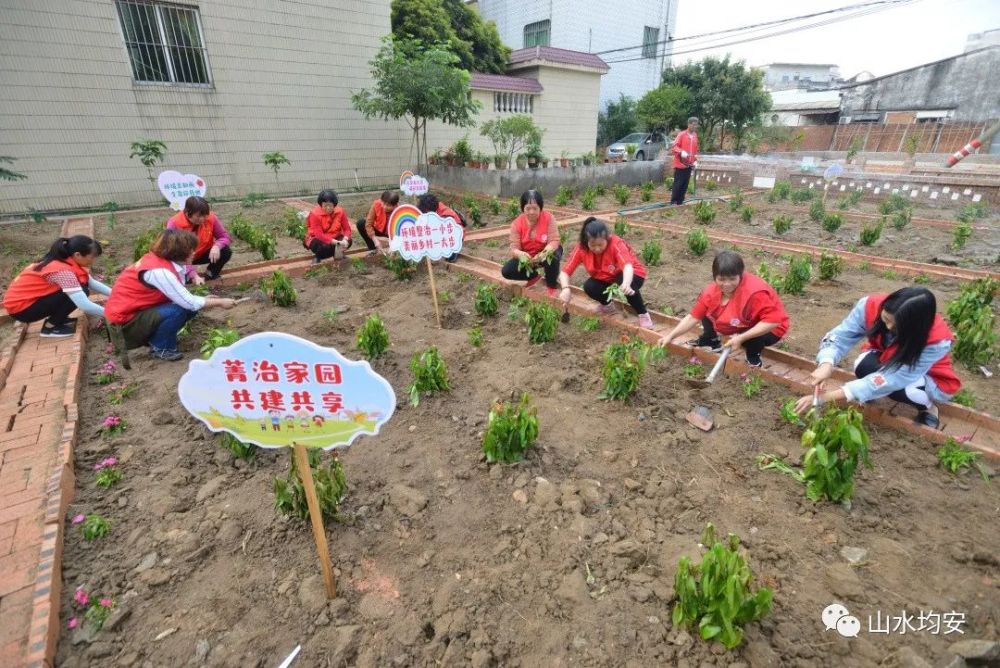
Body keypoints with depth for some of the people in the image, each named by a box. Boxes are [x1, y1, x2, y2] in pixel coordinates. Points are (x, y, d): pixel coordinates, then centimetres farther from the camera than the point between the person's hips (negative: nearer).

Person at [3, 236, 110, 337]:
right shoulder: (63, 271, -30)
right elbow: (85, 306, -34)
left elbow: (92, 282, 6)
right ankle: (50, 327, -6)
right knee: (80, 291, -21)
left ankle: (57, 318, 12)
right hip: (20, 308, -9)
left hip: (27, 298, 9)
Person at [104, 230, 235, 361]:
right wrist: (219, 302, -16)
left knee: (188, 305, -2)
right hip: (125, 321, -9)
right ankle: (159, 347, -5)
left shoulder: (160, 260, -2)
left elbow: (182, 297, 2)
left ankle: (154, 336, 11)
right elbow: (189, 303, -26)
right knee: (179, 310, -26)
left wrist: (205, 300, -3)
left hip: (138, 310, 9)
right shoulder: (158, 271, -28)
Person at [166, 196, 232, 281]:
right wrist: (193, 275, -41)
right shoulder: (174, 224, -28)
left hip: (203, 254, 2)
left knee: (226, 251, -23)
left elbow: (224, 236, -11)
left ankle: (211, 272, 5)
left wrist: (216, 246, -37)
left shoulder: (211, 218, -21)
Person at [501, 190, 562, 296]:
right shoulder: (516, 223, -17)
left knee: (552, 256, -38)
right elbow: (514, 248, -21)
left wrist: (544, 253, -47)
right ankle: (535, 275, 7)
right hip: (527, 257, 2)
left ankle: (552, 287, -13)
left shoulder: (548, 218, -21)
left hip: (544, 253, -2)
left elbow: (554, 241, -25)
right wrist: (521, 254, -47)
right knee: (506, 271, -17)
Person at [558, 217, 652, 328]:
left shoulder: (616, 244, -33)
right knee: (589, 287, -27)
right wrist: (565, 289, -47)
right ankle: (607, 305, 6)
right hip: (606, 278, 4)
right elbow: (565, 272, -25)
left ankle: (643, 314, -11)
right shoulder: (581, 249, -23)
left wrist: (626, 284, -72)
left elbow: (627, 266, -50)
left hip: (631, 273, -3)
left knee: (627, 287, -37)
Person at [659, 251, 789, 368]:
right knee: (706, 311, -4)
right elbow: (693, 317, -14)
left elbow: (773, 320, -39)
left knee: (749, 340, -38)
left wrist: (741, 338, -44)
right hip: (740, 326, 6)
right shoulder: (711, 290, -18)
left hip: (769, 329, -6)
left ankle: (754, 358, -3)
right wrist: (671, 336, -24)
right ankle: (711, 341, 19)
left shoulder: (755, 293, -38)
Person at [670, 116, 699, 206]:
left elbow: (695, 150, 20)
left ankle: (680, 201, 11)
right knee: (678, 183, -5)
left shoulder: (695, 136, 12)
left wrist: (695, 161, 9)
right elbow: (674, 147, -12)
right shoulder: (681, 134, -7)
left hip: (689, 165, 6)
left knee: (685, 184, 6)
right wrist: (681, 152, -30)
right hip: (680, 164, -6)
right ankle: (673, 201, 3)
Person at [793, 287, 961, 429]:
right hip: (883, 358, 2)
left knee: (897, 387, -35)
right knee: (864, 367, -32)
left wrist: (831, 396, -49)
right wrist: (826, 364, -52)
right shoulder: (872, 305, -31)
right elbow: (841, 335, -28)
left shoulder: (936, 341, -38)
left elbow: (891, 379, -41)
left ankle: (928, 407, -1)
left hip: (931, 379, -2)